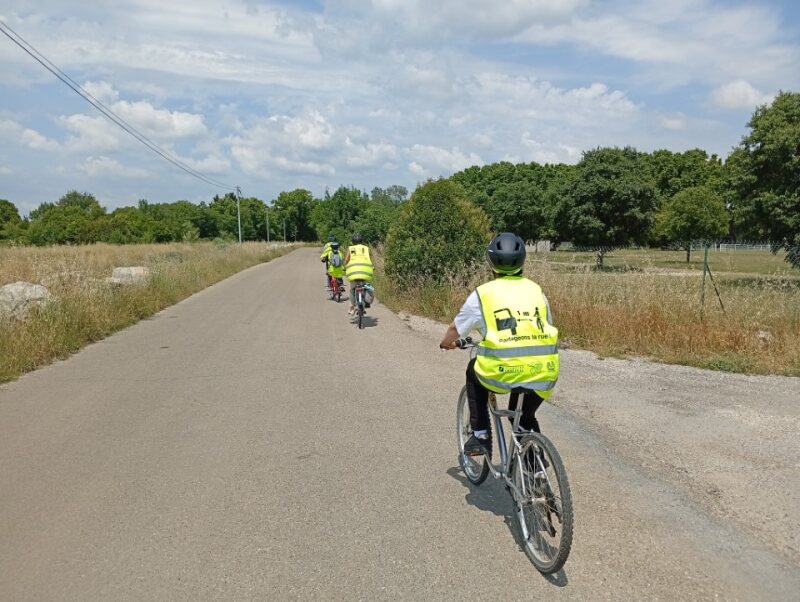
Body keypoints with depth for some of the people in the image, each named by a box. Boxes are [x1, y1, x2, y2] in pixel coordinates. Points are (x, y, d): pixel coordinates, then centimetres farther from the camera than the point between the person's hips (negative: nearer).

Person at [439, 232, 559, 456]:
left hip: (503, 372, -4)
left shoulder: (483, 293, 5)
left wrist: (446, 343, 39)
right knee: (525, 417, 33)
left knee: (474, 371, 30)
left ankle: (480, 437, 26)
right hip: (544, 374, 4)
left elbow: (455, 330, 17)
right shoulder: (536, 290, 14)